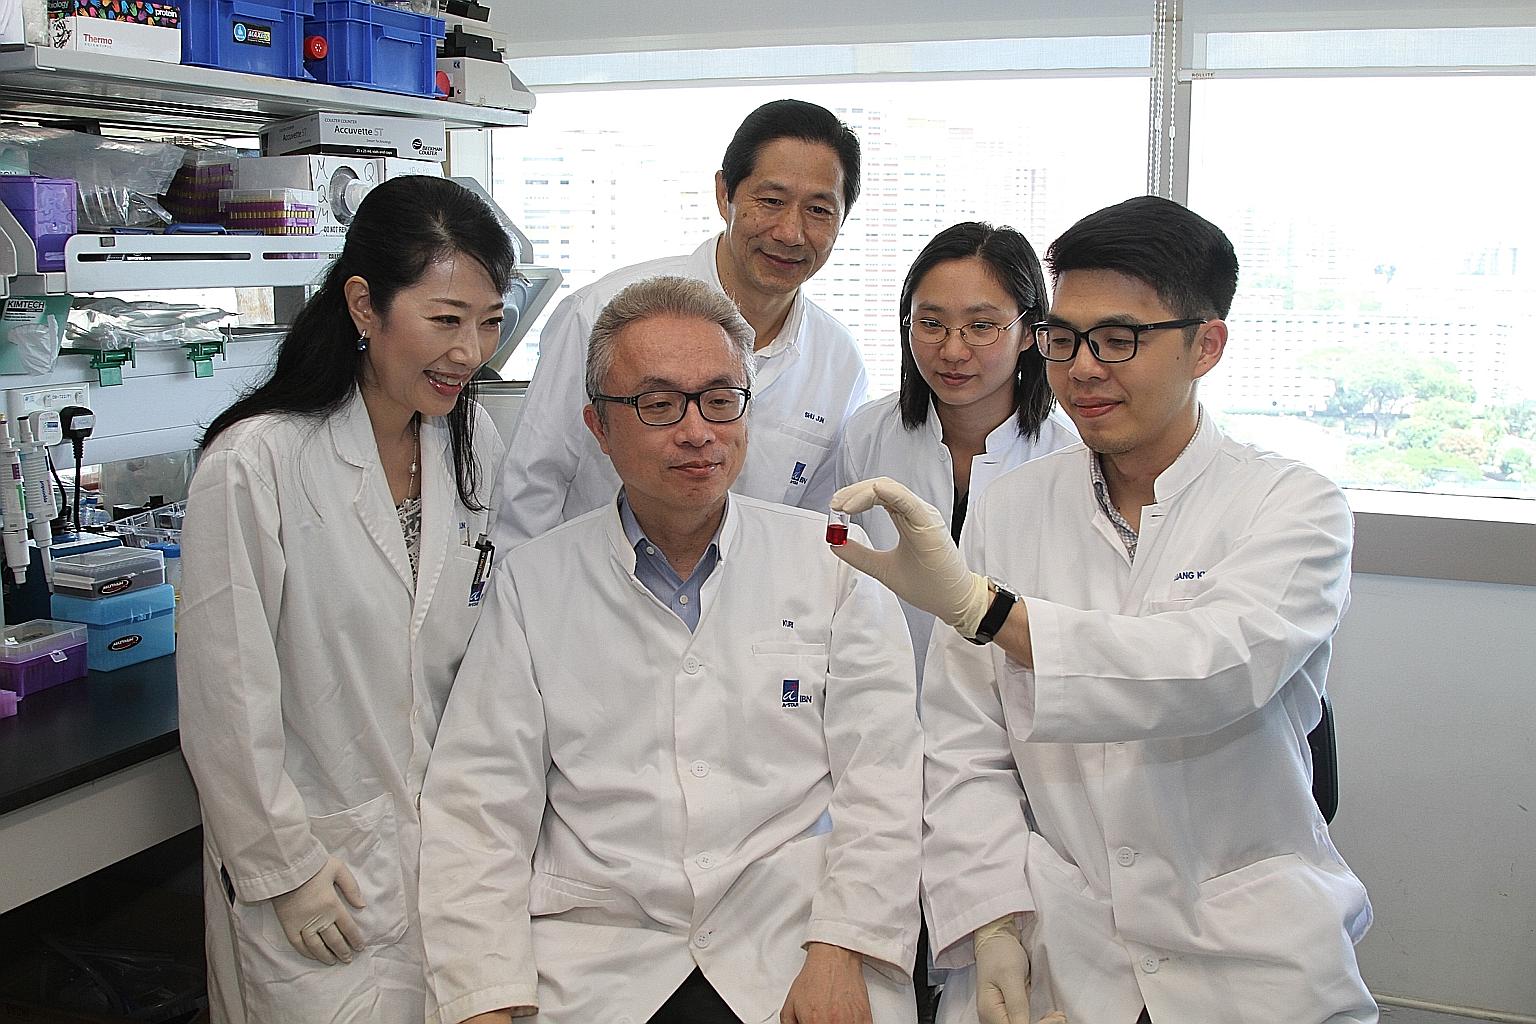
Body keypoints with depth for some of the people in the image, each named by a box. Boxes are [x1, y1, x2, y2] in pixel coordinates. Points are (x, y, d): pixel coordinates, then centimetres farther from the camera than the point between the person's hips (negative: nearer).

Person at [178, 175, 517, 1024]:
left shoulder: (472, 440, 1)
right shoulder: (254, 465, -19)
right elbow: (225, 697, -14)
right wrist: (284, 866, -10)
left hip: (449, 839, 5)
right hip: (318, 880, -5)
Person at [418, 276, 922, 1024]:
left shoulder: (831, 562, 8)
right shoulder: (533, 584, 8)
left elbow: (882, 783, 4)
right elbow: (477, 810, 5)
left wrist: (842, 955, -8)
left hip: (795, 963, 0)